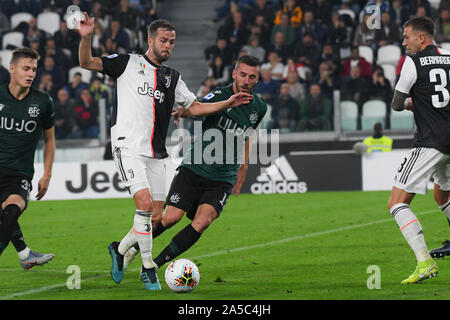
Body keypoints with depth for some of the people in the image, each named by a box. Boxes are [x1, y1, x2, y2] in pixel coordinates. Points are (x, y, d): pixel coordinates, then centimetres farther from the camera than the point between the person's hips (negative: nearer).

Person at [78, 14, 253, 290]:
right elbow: (87, 63, -3)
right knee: (145, 204, -19)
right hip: (129, 147, -6)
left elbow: (195, 107, 19)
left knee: (156, 216, 2)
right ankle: (148, 268, -9)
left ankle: (120, 249, 27)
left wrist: (228, 103, 8)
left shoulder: (172, 77, 17)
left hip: (156, 154, 6)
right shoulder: (128, 63, 3)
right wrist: (86, 37, -22)